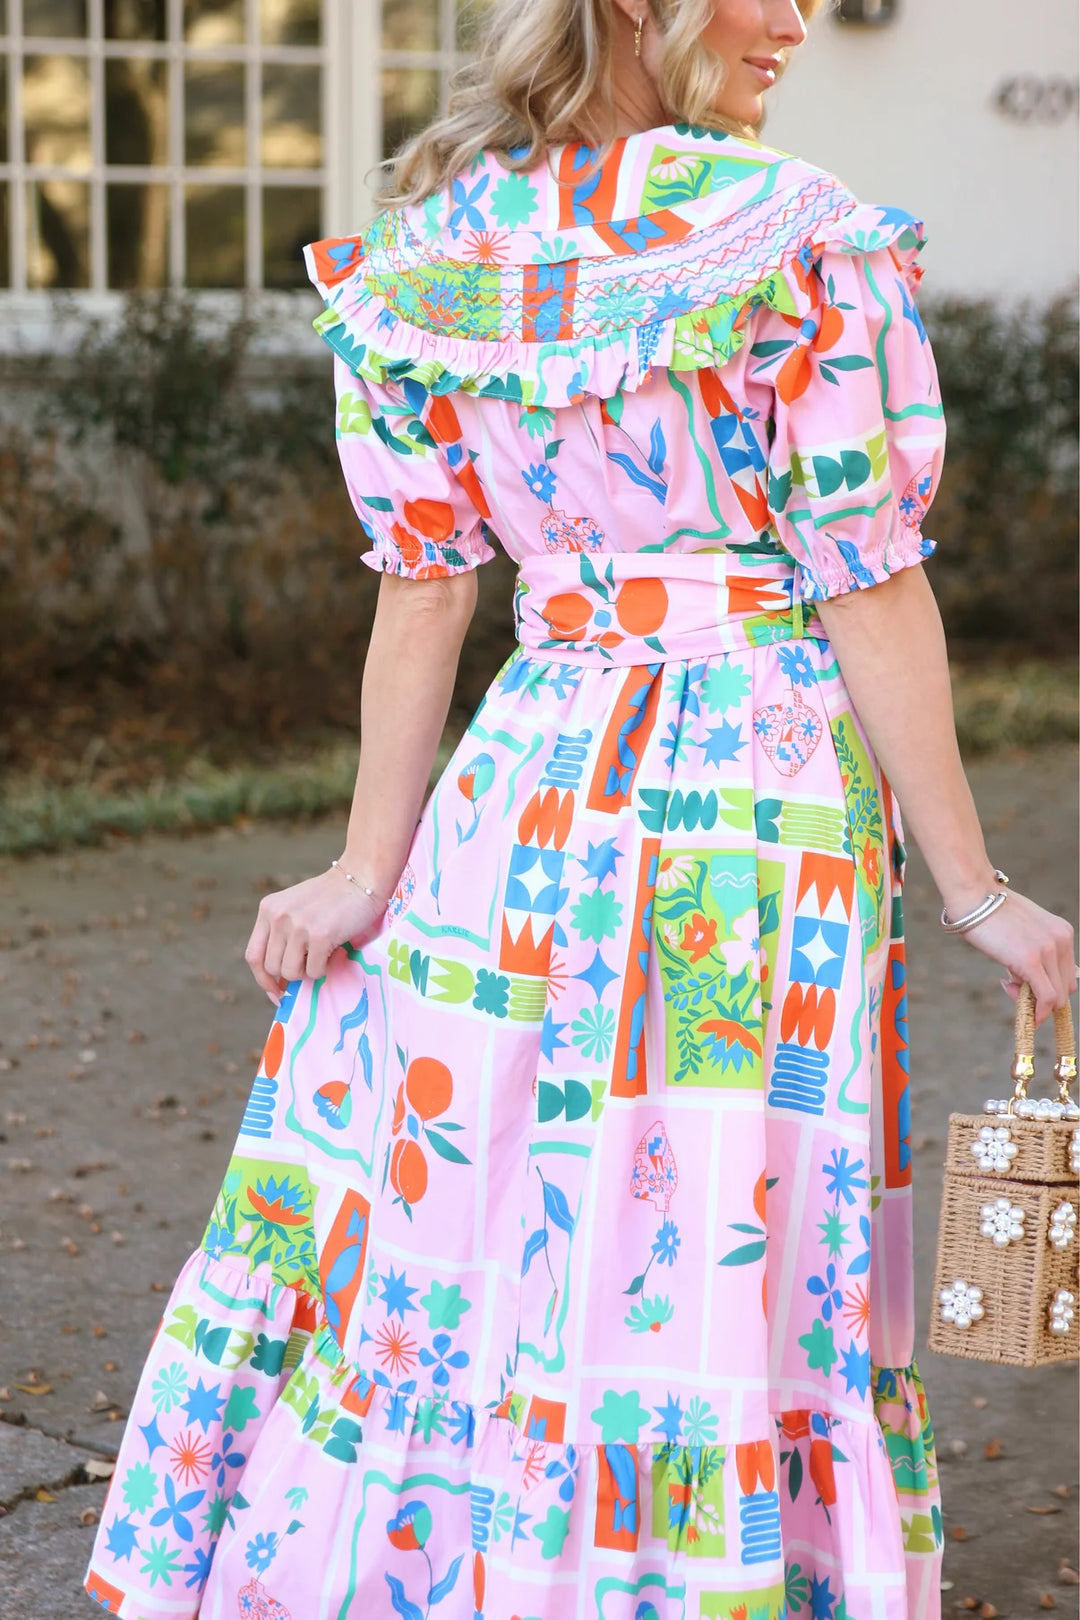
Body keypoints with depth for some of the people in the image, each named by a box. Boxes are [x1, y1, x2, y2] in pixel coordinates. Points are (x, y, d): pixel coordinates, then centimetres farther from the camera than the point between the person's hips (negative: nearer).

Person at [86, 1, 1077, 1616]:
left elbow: (424, 592, 3)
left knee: (461, 1233, 14)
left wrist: (368, 869, 7)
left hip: (532, 776, 4)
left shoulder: (428, 258, 2)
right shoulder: (801, 239, -10)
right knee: (723, 1270, 6)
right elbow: (872, 593, -10)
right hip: (770, 787, -4)